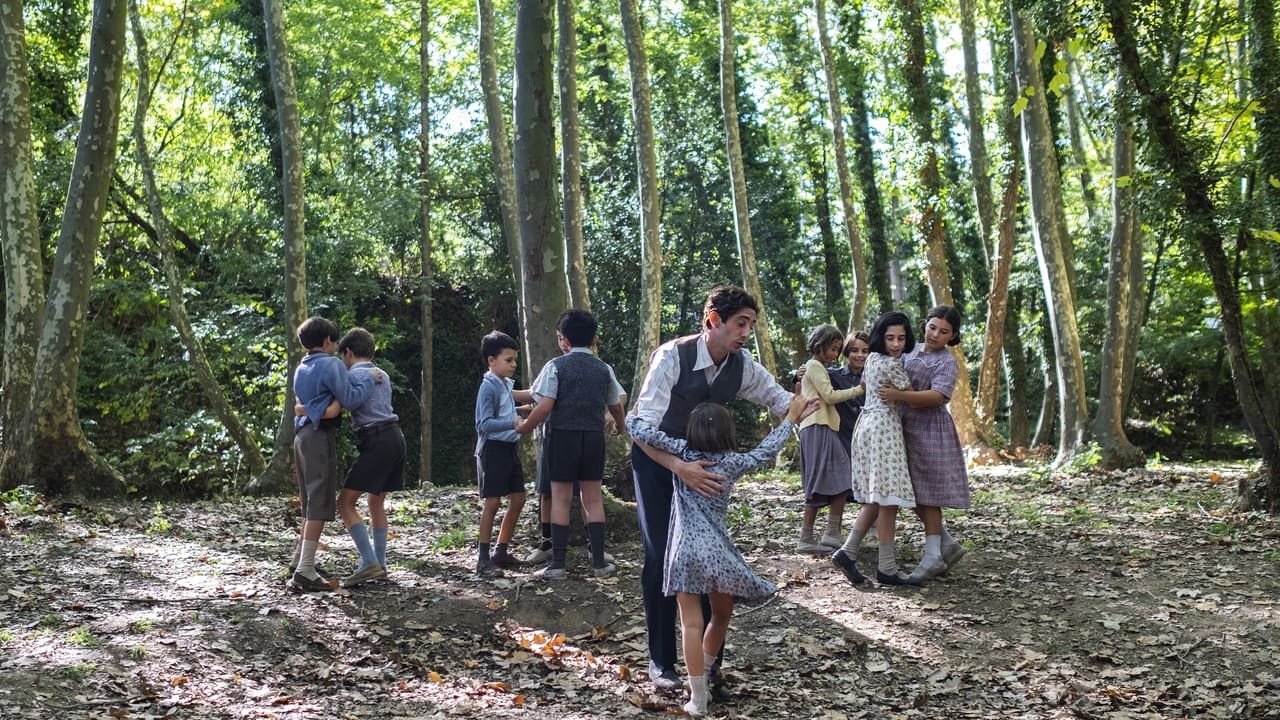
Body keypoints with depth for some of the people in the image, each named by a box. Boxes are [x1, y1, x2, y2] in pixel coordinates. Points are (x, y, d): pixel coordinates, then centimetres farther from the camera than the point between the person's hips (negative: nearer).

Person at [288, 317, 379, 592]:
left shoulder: (302, 368, 18)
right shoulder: (331, 364, -8)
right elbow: (350, 398, -15)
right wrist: (369, 378, 0)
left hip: (303, 435, 9)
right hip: (320, 436, -9)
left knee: (311, 503, 18)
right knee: (320, 504, -9)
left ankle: (299, 561, 23)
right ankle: (305, 572, -14)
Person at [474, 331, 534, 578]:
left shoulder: (506, 384, 11)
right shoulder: (488, 388, -15)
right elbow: (484, 423, -23)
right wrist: (513, 423, -30)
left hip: (509, 447, 9)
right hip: (493, 448, -9)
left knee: (518, 499, 10)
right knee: (493, 502, -9)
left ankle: (501, 551, 21)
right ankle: (483, 560, -5)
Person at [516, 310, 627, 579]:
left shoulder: (556, 366, -6)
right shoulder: (604, 369, 5)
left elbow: (544, 407, -14)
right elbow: (615, 406, 17)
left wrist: (524, 427, 1)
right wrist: (619, 426, 38)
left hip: (562, 436, -3)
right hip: (593, 438, 3)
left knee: (561, 498, 2)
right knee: (593, 498, 10)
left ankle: (557, 565, 2)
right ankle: (599, 562, 10)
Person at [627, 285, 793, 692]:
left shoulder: (742, 366, -13)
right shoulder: (673, 356, -30)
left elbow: (780, 401, 2)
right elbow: (643, 426, -36)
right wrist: (679, 468, -51)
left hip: (702, 462, 5)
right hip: (656, 459, -5)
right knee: (660, 556, -9)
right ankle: (661, 661, 4)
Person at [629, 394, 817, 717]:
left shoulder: (681, 452, 3)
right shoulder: (732, 463, 7)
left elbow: (643, 434, -5)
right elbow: (766, 450, 22)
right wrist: (791, 417, 33)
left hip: (684, 549, -1)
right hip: (716, 550, 1)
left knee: (692, 623, -2)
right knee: (721, 615, 24)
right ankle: (704, 675, 37)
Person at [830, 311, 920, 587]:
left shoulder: (872, 358, 13)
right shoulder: (891, 364, -15)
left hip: (867, 424, 10)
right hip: (884, 426, -10)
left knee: (876, 499, 12)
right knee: (889, 500, -8)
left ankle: (848, 551, 3)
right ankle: (886, 568, -6)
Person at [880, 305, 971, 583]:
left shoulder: (947, 363, -8)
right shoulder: (911, 351, 13)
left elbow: (938, 395, -24)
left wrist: (900, 395, -33)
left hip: (931, 431, -7)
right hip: (907, 428, 7)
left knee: (926, 495, -5)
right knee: (912, 494, 8)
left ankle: (933, 556, 3)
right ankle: (948, 545, 19)